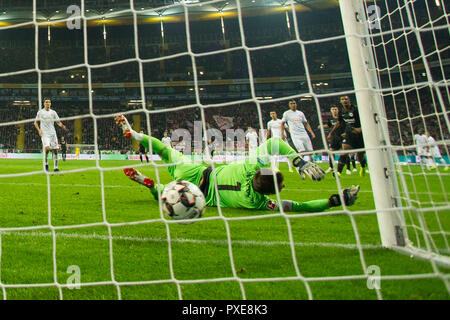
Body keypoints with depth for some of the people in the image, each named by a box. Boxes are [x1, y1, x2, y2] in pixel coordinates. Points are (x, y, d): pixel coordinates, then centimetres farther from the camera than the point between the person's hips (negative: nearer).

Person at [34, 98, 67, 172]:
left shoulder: (53, 112, 11)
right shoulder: (40, 112, 4)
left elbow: (58, 122, 9)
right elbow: (35, 122, 11)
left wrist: (63, 126, -12)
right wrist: (39, 130, -5)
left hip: (53, 133, 3)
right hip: (45, 133, -3)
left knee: (55, 150, -1)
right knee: (47, 148, -23)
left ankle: (55, 167, 7)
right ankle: (45, 164, -1)